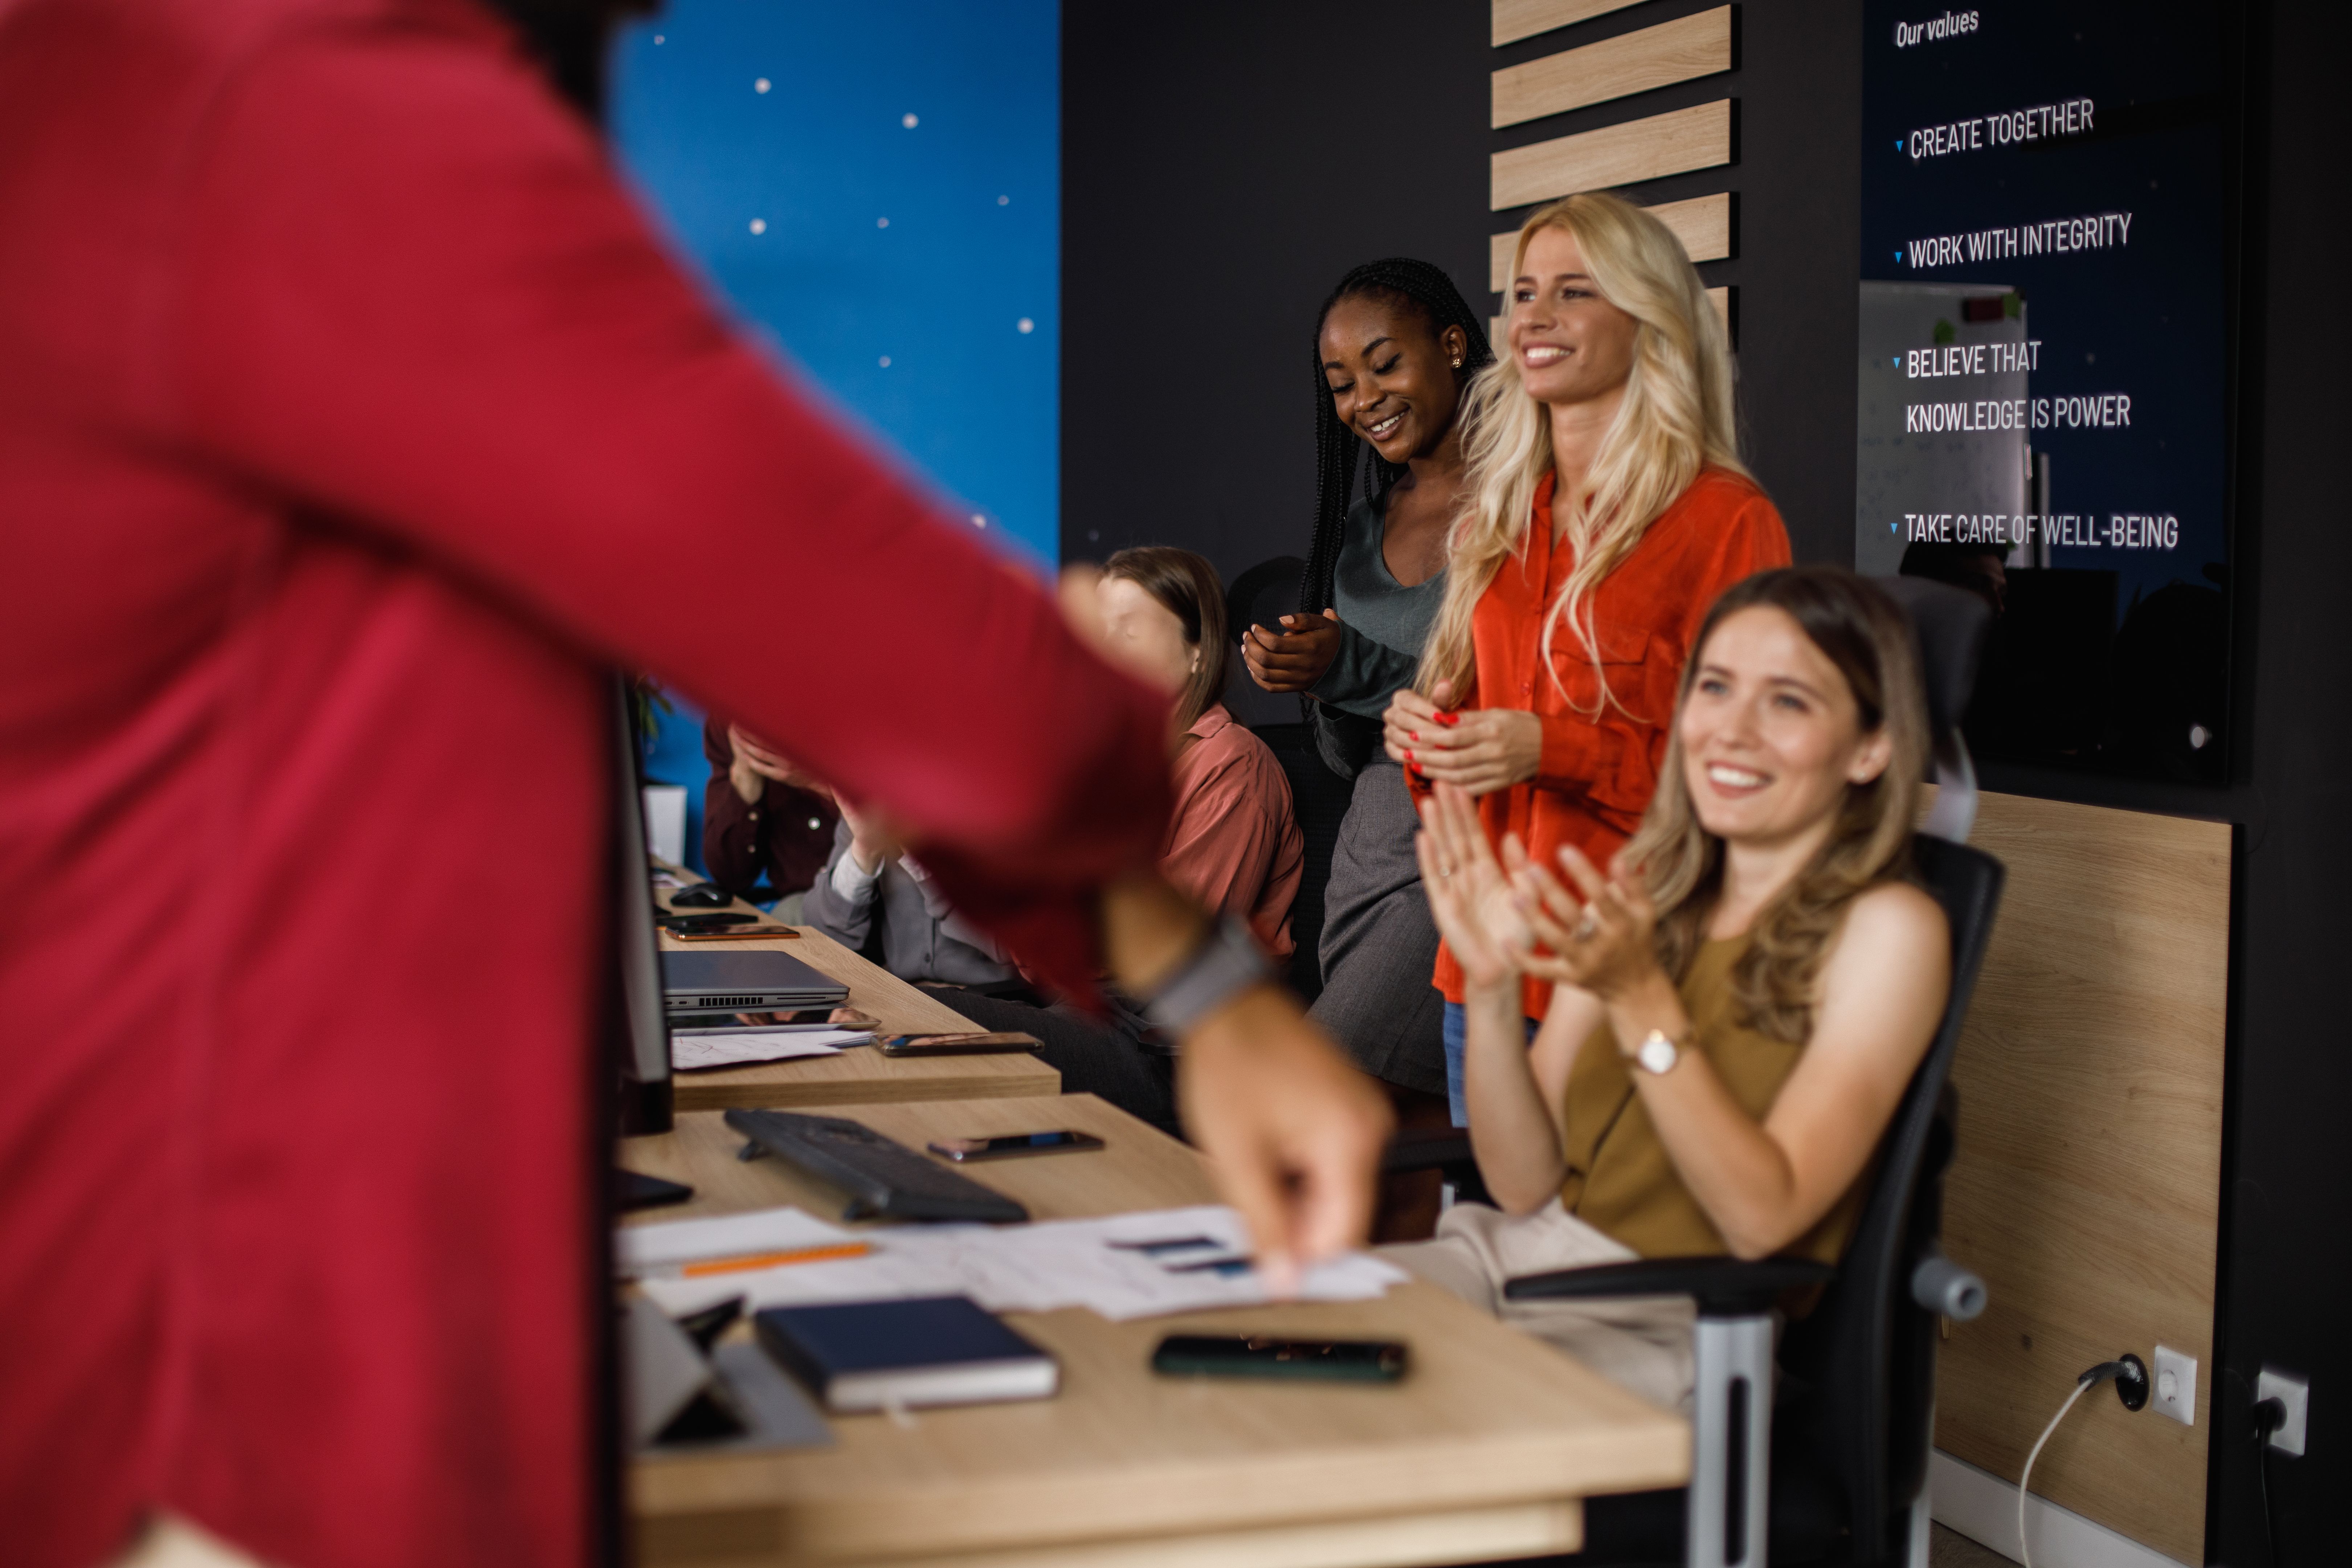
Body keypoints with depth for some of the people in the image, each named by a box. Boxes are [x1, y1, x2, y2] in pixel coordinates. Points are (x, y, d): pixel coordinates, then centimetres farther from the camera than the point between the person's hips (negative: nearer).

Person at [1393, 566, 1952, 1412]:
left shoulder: (1885, 930, -6)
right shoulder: (1642, 889, 9)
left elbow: (1762, 1217, -15)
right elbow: (1525, 1184, 5)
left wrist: (1638, 997, -24)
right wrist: (1492, 989, -10)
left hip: (1684, 1325, -5)